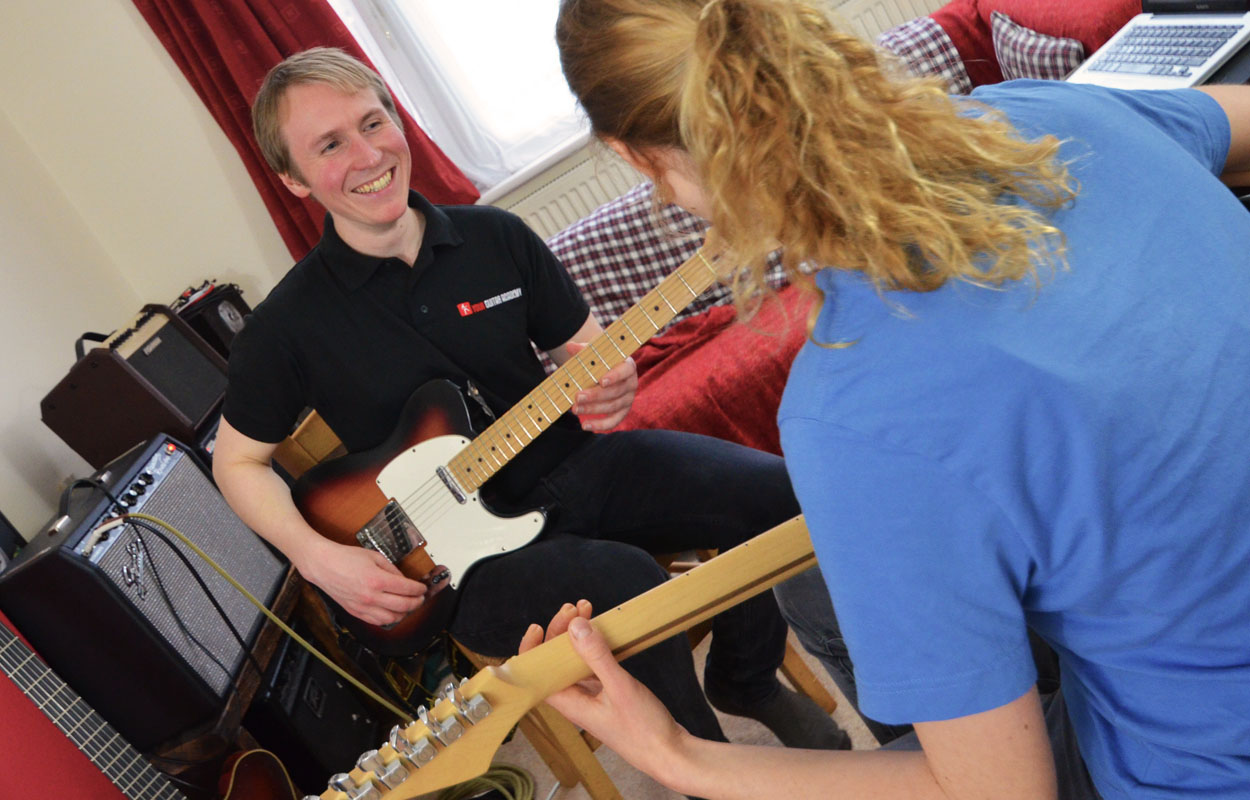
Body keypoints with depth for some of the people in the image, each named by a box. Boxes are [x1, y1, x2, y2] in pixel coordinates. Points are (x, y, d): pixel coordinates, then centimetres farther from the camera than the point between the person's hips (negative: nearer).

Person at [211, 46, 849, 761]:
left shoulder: (494, 236, 2)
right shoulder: (288, 327, -6)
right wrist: (319, 557, -10)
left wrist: (610, 379, -13)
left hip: (575, 464, 4)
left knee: (776, 491, -16)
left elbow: (588, 343, 12)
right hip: (466, 553, -4)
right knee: (628, 586, -34)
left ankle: (745, 679, 14)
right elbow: (239, 462, 6)